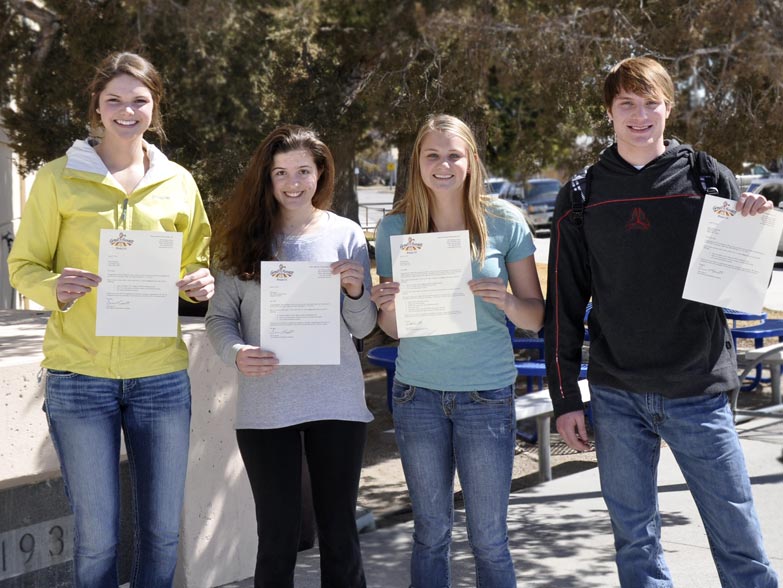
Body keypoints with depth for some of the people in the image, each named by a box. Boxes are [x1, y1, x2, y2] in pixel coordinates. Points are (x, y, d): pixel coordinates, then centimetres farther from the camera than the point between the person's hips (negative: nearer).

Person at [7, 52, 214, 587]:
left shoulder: (178, 183, 9)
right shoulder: (58, 178, 2)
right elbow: (23, 265, 4)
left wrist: (202, 283, -5)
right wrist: (54, 288, -18)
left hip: (161, 374, 3)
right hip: (79, 374, -2)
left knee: (163, 529, 8)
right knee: (96, 534, 0)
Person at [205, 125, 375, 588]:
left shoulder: (346, 234, 4)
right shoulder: (245, 238, 4)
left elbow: (363, 328, 4)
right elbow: (220, 317, 2)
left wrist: (356, 292, -16)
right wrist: (236, 352, -18)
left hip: (337, 402, 0)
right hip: (266, 407, 0)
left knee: (340, 533, 8)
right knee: (278, 538, 6)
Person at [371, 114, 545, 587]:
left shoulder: (505, 221, -2)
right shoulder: (395, 227, 2)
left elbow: (537, 317, 1)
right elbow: (393, 329, 7)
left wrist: (507, 302, -20)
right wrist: (388, 306, -15)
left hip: (486, 394, -1)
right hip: (418, 393, 2)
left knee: (488, 539, 4)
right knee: (431, 534, 11)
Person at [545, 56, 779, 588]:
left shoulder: (706, 179, 2)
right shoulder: (582, 195, 5)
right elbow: (564, 303, 7)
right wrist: (565, 397, 4)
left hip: (699, 394, -1)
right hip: (617, 398, 1)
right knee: (635, 541, 10)